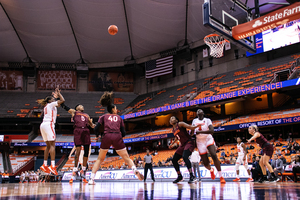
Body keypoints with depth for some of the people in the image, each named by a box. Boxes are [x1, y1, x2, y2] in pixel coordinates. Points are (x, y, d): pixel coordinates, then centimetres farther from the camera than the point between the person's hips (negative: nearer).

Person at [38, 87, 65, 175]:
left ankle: (45, 165, 10)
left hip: (43, 125, 9)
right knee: (52, 145, -13)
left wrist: (57, 94, 37)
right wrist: (59, 93, 9)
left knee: (48, 146, 12)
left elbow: (58, 104, 41)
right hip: (49, 124, -9)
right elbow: (62, 100, -5)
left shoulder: (46, 106, 25)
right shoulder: (51, 104, 3)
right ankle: (52, 166, -22)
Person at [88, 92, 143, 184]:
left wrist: (98, 136, 25)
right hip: (117, 137, 0)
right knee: (127, 158, 7)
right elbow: (123, 133, 14)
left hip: (107, 137, 0)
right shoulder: (119, 118, 21)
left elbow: (96, 129, 7)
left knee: (100, 159, 15)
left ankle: (91, 179, 9)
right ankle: (135, 171, -17)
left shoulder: (103, 117, 19)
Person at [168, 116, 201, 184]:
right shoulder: (173, 130, 14)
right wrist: (172, 144, 36)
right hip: (182, 145, 9)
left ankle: (192, 176, -31)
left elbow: (191, 127, -17)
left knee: (184, 156, -33)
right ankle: (179, 176, 17)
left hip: (189, 142, -9)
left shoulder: (180, 124, -8)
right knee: (174, 160, 3)